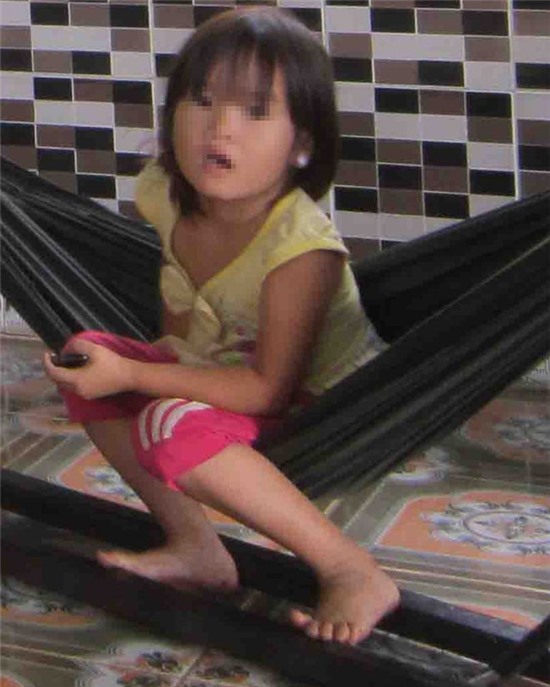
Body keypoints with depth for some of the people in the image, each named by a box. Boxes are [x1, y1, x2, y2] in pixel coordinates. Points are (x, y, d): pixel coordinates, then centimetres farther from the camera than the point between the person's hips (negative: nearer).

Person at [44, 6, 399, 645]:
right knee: (86, 362, -2)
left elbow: (269, 387, -29)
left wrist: (133, 376, -30)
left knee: (173, 429, -32)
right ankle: (194, 546, -1)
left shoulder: (302, 250, -31)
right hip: (223, 376, 8)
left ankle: (354, 573, -27)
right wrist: (172, 349, -2)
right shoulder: (167, 195, -9)